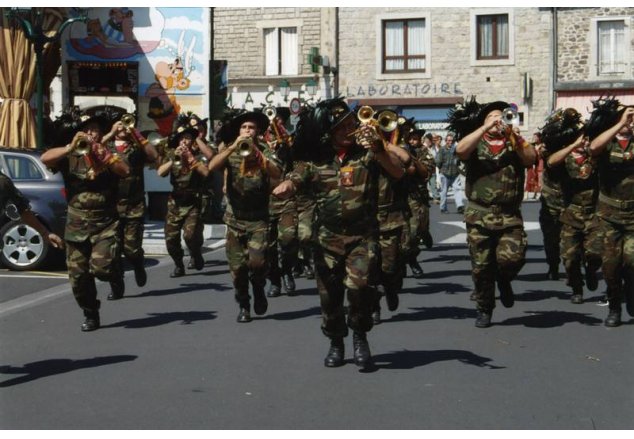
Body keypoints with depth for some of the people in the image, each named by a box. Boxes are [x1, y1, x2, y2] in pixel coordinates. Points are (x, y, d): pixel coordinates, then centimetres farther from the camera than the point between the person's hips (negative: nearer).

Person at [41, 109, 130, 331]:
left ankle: (116, 272, 16)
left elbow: (125, 171, -14)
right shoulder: (70, 157, 6)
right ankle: (91, 315, 22)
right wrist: (70, 147, -20)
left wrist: (102, 153, -21)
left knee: (101, 268, -20)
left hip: (106, 224, -2)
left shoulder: (109, 155, 6)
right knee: (78, 276, 4)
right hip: (76, 226, 2)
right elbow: (44, 159, -11)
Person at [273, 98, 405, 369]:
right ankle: (335, 342, 31)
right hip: (328, 238, 2)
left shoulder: (366, 152, -1)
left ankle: (360, 337, 1)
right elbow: (292, 181, -4)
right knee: (329, 295, 7)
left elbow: (398, 172, -12)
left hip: (363, 236, -2)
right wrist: (285, 186, -29)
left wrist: (377, 149, -28)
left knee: (358, 285, -23)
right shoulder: (316, 161, 3)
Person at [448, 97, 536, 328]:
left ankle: (503, 280, 16)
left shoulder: (515, 143, 12)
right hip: (480, 215, 0)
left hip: (510, 216, 0)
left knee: (513, 257, -19)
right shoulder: (476, 144, 8)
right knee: (481, 266, 4)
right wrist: (486, 128, -17)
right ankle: (484, 309, 22)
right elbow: (460, 150, -15)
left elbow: (531, 159, -7)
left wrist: (512, 135, -17)